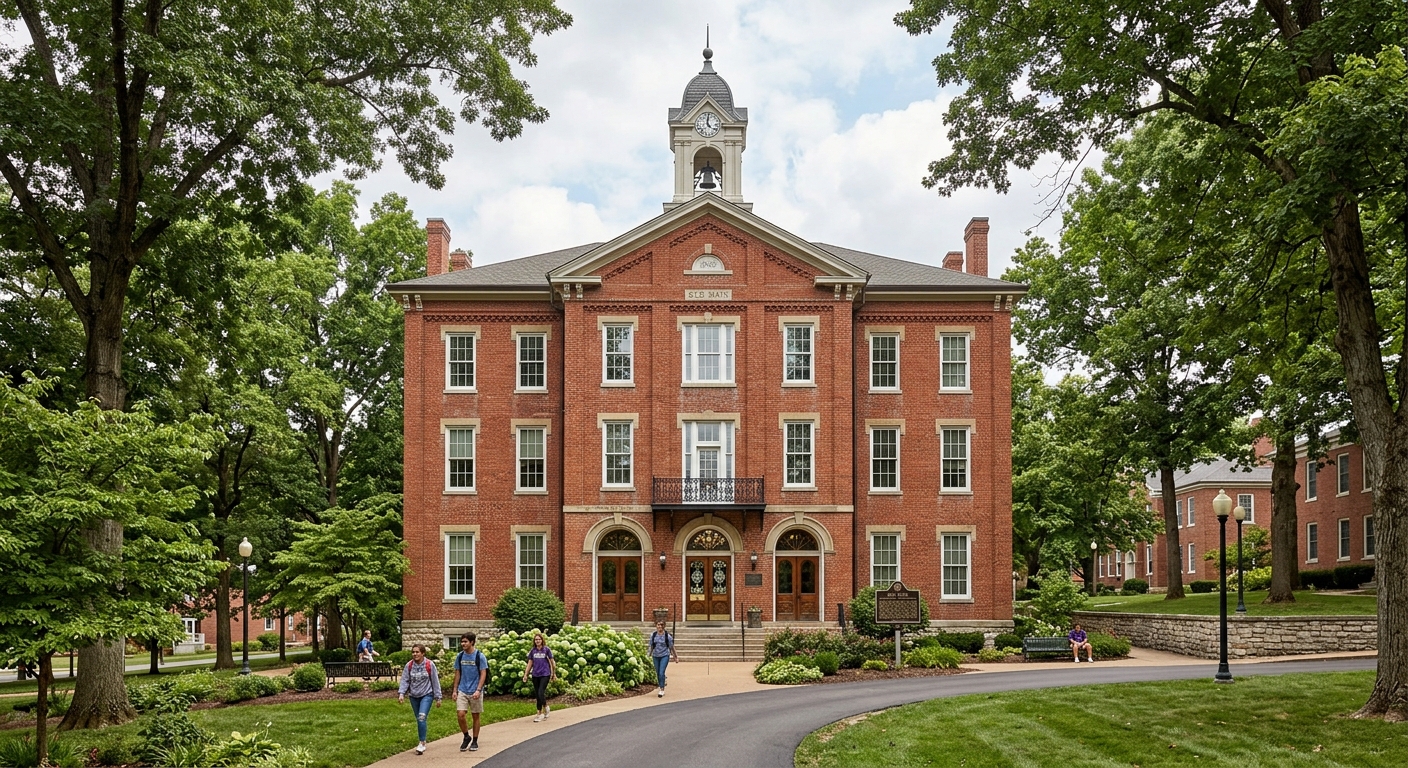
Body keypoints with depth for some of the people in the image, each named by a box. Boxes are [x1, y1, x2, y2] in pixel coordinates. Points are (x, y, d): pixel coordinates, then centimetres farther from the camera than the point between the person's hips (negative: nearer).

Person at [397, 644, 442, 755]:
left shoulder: (429, 665, -8)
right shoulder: (409, 665, -1)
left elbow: (435, 681, -2)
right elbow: (404, 680, -1)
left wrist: (438, 697, 0)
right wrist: (401, 694, -17)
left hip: (426, 695, -4)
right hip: (413, 696, 4)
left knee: (422, 718, -18)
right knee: (418, 720, 10)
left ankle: (422, 744, -12)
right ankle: (423, 742, 22)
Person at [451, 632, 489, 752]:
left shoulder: (479, 656, -8)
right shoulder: (459, 656, 4)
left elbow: (483, 674, -9)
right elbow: (457, 674, 11)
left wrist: (478, 690, -17)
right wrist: (455, 690, 7)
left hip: (475, 692, -3)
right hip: (462, 691, 3)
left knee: (475, 716, 6)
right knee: (460, 714, -8)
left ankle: (475, 741, 19)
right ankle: (466, 737, 14)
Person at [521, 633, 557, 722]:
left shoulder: (547, 649, -3)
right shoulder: (532, 651, 6)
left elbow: (552, 662, 4)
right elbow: (530, 663, 12)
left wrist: (554, 673, 8)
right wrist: (525, 675, 8)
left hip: (545, 675, -4)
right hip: (535, 675, 4)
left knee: (541, 693, -15)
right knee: (537, 695, 8)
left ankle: (545, 708, 9)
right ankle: (540, 713, 17)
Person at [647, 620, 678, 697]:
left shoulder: (667, 636, -9)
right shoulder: (653, 635, 0)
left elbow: (671, 647, 1)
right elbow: (651, 646, 10)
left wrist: (676, 656, 8)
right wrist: (649, 655, 13)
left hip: (665, 656, -4)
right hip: (655, 656, 4)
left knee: (661, 673, -13)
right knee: (658, 673, 11)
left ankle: (662, 689, -5)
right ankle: (660, 687, 28)